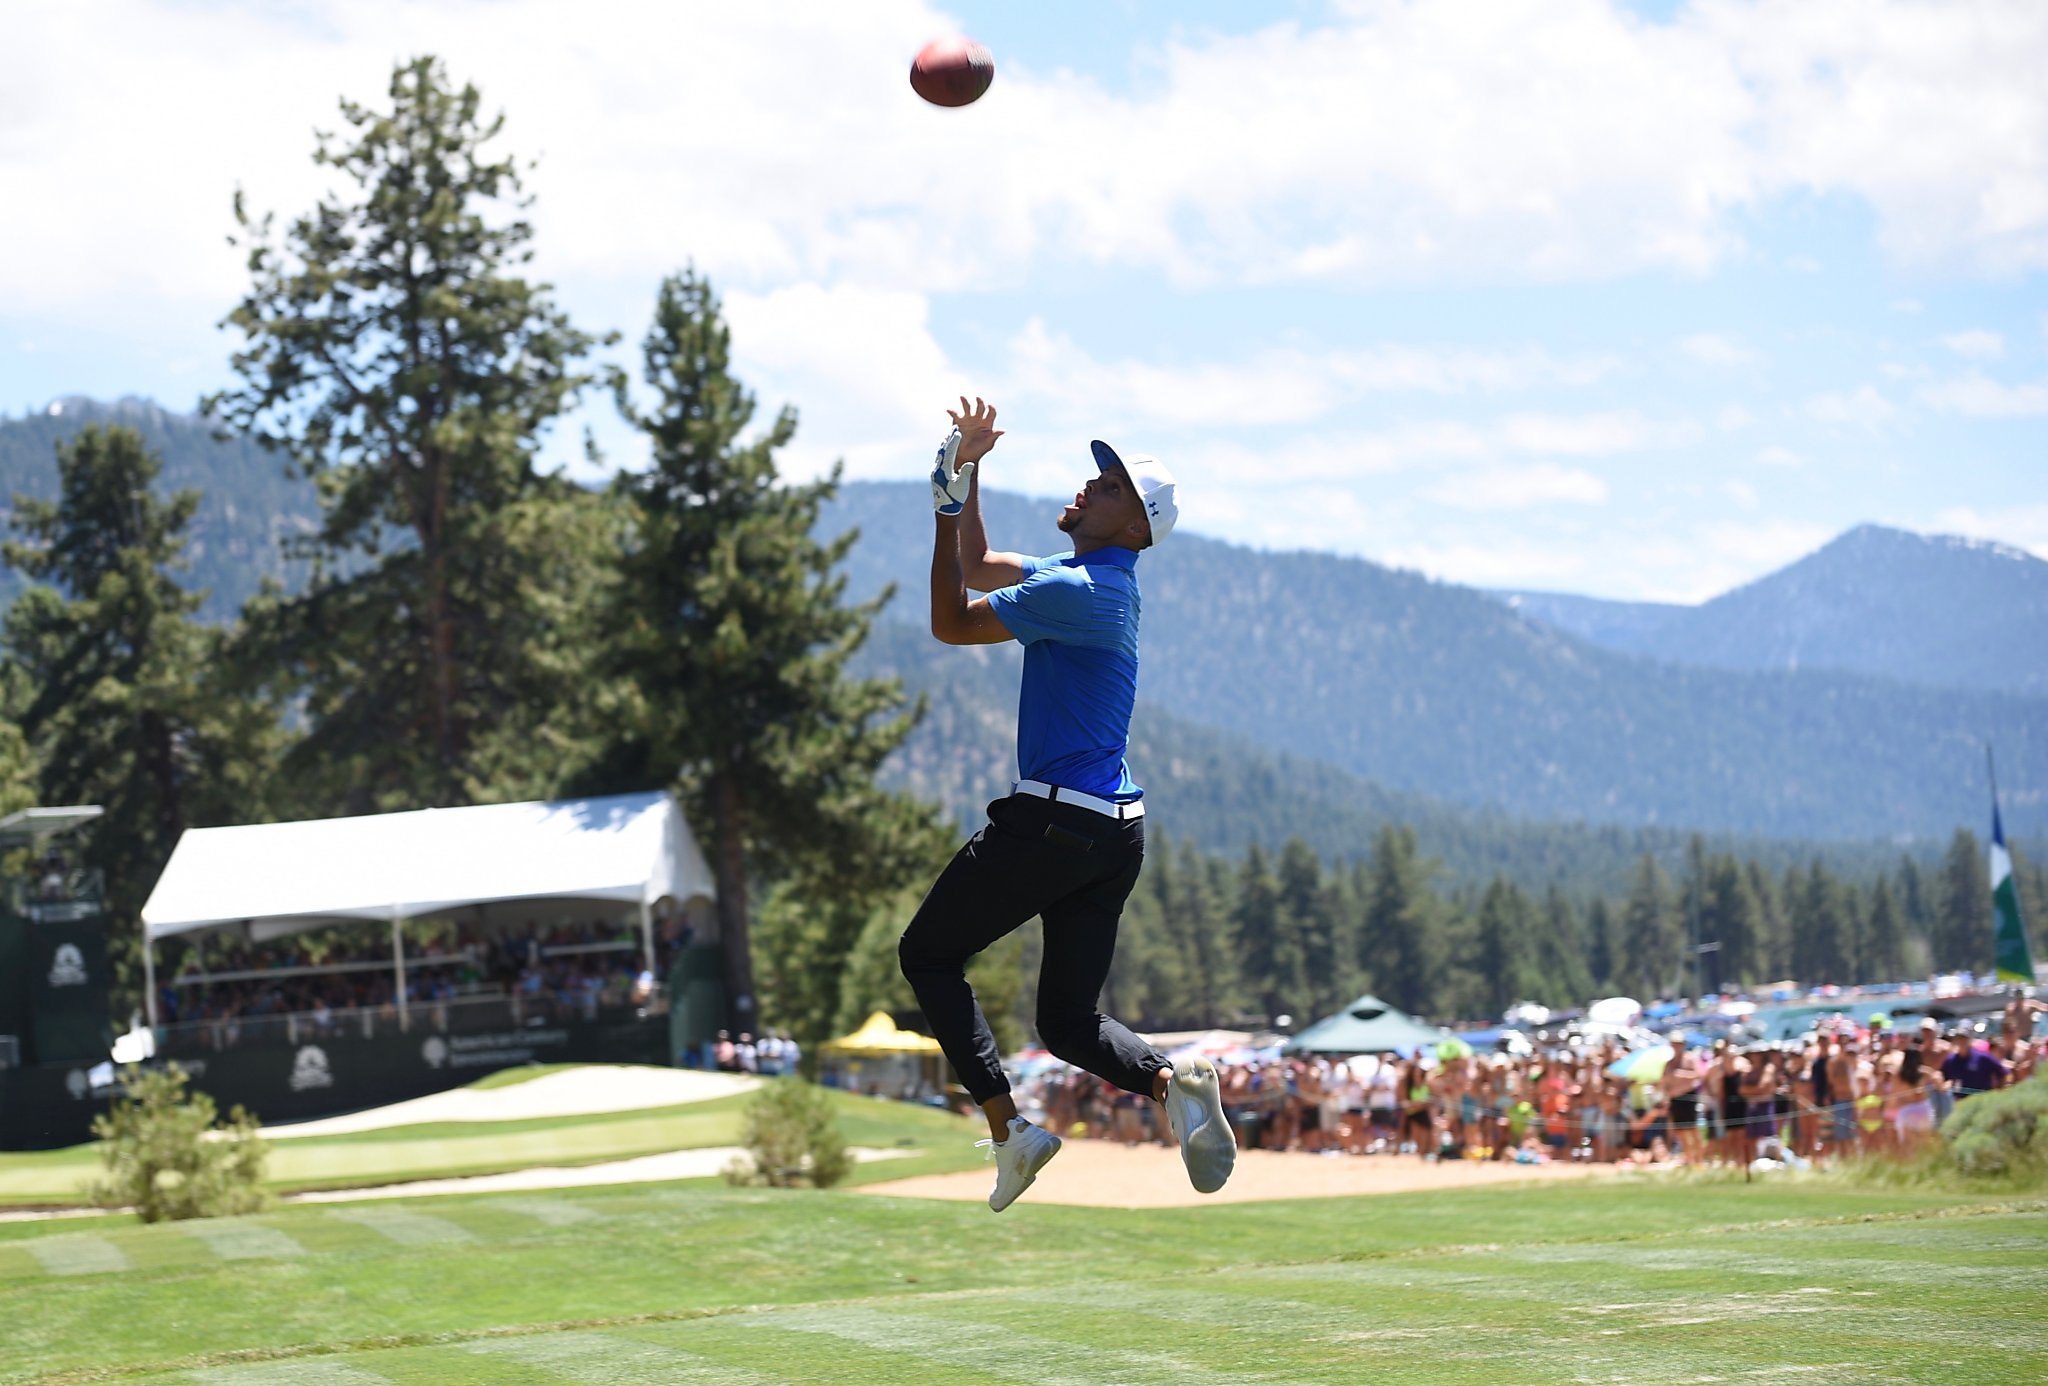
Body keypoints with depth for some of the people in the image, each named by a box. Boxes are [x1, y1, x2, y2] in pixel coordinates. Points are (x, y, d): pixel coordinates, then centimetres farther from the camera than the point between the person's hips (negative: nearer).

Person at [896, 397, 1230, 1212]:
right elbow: (977, 568, 26)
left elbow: (951, 622, -9)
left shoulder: (1077, 590, -15)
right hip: (1117, 832, 9)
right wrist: (968, 469, 17)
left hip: (1051, 823, -9)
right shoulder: (1093, 580, 15)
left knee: (928, 954, 6)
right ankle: (1169, 1081, -17)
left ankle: (1008, 1129, -6)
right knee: (1068, 1020, 12)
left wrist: (947, 501, -5)